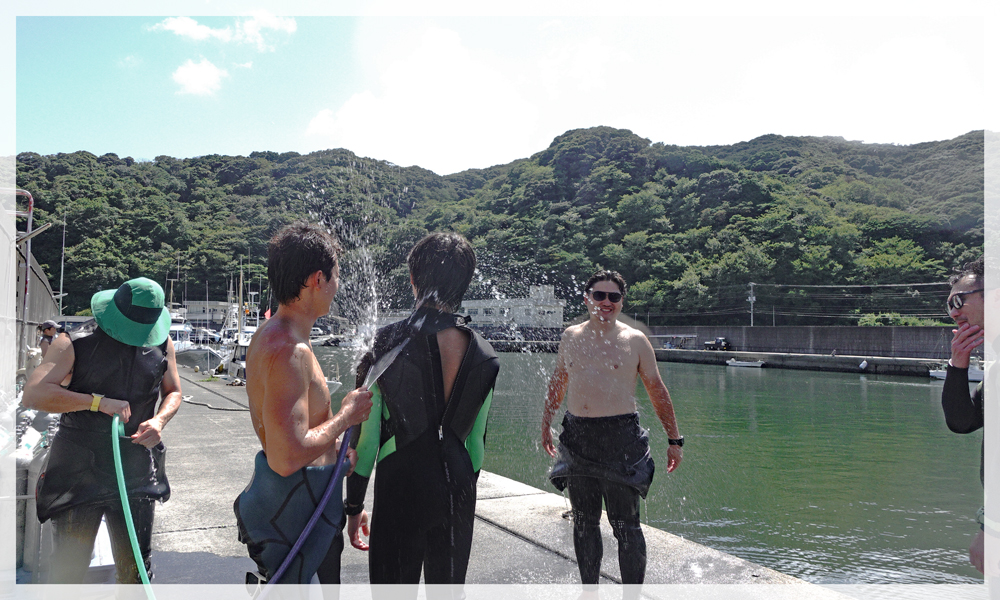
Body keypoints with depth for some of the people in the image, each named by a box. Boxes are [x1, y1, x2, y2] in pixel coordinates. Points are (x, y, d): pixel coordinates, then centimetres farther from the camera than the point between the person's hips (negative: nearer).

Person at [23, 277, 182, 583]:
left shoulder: (161, 344, 3)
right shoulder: (75, 345, -8)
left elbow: (173, 391, 15)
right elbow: (33, 393, -18)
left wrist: (159, 420, -6)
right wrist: (99, 402, -24)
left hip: (136, 474, 3)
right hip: (79, 472, -3)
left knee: (135, 570, 13)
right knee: (67, 570, 4)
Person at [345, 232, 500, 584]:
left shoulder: (387, 343, -11)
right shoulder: (483, 353, -1)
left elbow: (366, 433, -9)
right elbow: (477, 439, 6)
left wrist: (354, 505, 1)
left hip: (401, 489, -3)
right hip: (458, 489, 4)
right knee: (448, 587, 19)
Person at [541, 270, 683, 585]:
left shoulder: (635, 340, -1)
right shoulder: (570, 337, 8)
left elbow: (657, 391, 4)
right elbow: (558, 383, 20)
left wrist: (674, 439, 3)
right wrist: (546, 423, 22)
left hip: (620, 438, -4)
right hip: (577, 437, 4)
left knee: (625, 524, -1)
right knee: (584, 521, 14)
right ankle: (589, 589, 29)